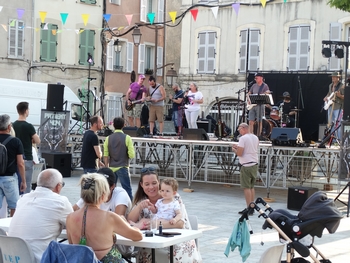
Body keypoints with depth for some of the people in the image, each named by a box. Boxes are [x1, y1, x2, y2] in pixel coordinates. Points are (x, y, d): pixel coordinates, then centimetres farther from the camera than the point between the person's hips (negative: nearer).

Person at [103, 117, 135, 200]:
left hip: (111, 168, 4)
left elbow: (105, 156, 1)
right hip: (123, 168, -4)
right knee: (127, 190, -1)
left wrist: (107, 168, 11)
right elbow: (132, 155, -12)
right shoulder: (127, 138, -9)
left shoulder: (108, 138, 1)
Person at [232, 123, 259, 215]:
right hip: (254, 164, 8)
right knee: (251, 187, 15)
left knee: (246, 187, -4)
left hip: (246, 165, -8)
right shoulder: (255, 137, 13)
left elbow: (239, 153, -16)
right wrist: (238, 147, 20)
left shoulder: (243, 138, -12)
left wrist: (234, 149, 4)